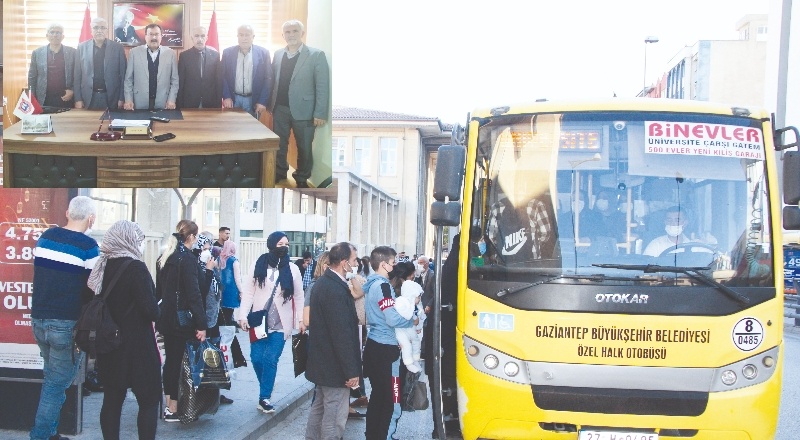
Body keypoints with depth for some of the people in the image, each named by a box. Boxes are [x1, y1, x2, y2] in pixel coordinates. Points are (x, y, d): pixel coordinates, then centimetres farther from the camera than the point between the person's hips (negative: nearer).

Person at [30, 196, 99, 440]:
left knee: (52, 377, 20)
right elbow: (94, 288, -10)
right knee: (57, 384, 0)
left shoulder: (45, 236, 5)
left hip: (39, 319, 7)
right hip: (67, 325, -7)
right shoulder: (88, 246, -14)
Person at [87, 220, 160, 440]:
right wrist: (155, 314, 1)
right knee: (149, 400, 3)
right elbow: (151, 309, -19)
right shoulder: (136, 268, -16)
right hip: (137, 345, -7)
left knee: (112, 399, 11)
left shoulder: (101, 267, 5)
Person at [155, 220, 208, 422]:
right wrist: (201, 324, -19)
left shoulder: (164, 258, 12)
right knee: (177, 361, -3)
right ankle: (173, 409, 1)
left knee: (170, 360, 14)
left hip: (166, 317, 8)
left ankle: (169, 405, 21)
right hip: (182, 319, -8)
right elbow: (193, 293, -19)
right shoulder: (187, 258, -14)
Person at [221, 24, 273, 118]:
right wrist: (226, 97, -5)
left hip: (253, 100, -1)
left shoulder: (263, 53, 0)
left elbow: (268, 79, 0)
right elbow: (223, 77, 6)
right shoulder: (227, 53, 4)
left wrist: (262, 102, -6)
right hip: (233, 100, 1)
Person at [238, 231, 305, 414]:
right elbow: (248, 292, -1)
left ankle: (264, 397, 3)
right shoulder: (259, 266, 0)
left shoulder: (292, 269, 3)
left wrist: (301, 320, 0)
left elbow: (298, 297, 6)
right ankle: (266, 390, 24)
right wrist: (243, 315, -8)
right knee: (257, 358, -1)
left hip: (280, 324, 0)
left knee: (271, 359, -7)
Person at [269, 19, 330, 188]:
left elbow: (322, 86, -10)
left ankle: (302, 178, 22)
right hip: (280, 109, 4)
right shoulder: (278, 54, 9)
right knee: (279, 144, 13)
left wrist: (320, 113, -14)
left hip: (303, 110, -4)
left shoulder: (316, 55, -7)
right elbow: (272, 81, 9)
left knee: (304, 147, 7)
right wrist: (270, 104, 2)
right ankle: (280, 172, 29)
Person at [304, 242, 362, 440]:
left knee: (318, 408, 21)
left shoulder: (322, 282, 7)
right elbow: (342, 333, -25)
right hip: (335, 366, -10)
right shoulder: (336, 290, -24)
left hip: (321, 362, 10)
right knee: (334, 418, -2)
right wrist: (351, 371, -21)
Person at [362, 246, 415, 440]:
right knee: (388, 400, -3)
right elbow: (393, 319, -20)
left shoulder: (371, 284, 13)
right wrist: (411, 321, -3)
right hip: (385, 348, -10)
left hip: (374, 344, 10)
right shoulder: (383, 286, -16)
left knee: (377, 396, 17)